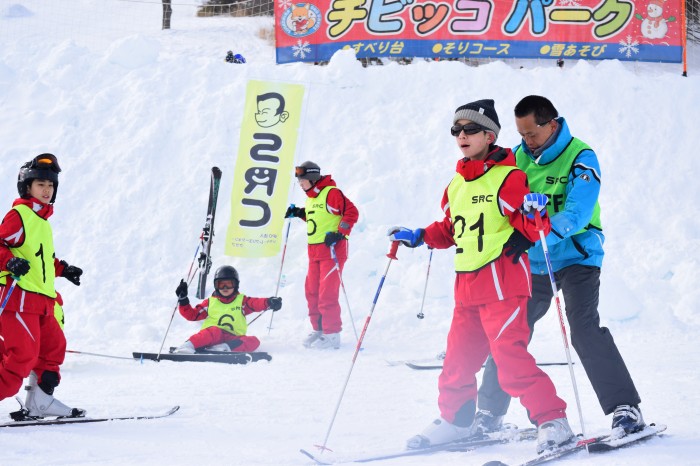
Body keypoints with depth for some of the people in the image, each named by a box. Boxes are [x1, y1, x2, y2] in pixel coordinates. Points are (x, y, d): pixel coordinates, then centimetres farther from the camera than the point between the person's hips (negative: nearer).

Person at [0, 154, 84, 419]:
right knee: (24, 353, -15)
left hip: (41, 300, 10)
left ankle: (40, 401, 17)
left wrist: (62, 269, 32)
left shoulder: (42, 219, 22)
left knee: (54, 346, 11)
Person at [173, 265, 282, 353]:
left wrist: (270, 303, -24)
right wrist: (182, 299, 5)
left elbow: (256, 303, -2)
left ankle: (225, 348, -50)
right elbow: (191, 315, 17)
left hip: (233, 340, 1)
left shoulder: (241, 301, 17)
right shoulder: (210, 303, 20)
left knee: (253, 341, -27)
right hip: (211, 336, -1)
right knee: (215, 331, -37)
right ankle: (188, 346, -57)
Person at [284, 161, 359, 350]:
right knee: (312, 291, 10)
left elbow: (351, 212, -16)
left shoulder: (331, 193, -13)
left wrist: (340, 233, -21)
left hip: (332, 249, -9)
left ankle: (332, 334, -6)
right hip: (314, 250, 9)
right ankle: (318, 329, 21)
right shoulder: (311, 197, 15)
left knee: (327, 293, -10)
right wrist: (300, 214, 14)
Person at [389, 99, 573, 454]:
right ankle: (455, 420, 29)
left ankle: (552, 422, -8)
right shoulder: (456, 184, 15)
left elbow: (530, 229, -12)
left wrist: (534, 214, -32)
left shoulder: (507, 177, -7)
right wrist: (419, 237, 18)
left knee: (511, 356, -14)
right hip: (467, 285, 8)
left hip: (502, 281, -8)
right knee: (458, 358, 13)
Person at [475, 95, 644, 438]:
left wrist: (534, 237, -38)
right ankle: (490, 413, 17)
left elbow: (577, 214, -25)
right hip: (533, 261, 5)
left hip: (576, 256, -5)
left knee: (585, 329, -19)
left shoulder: (581, 158, -13)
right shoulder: (519, 158, 3)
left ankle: (626, 409, -14)